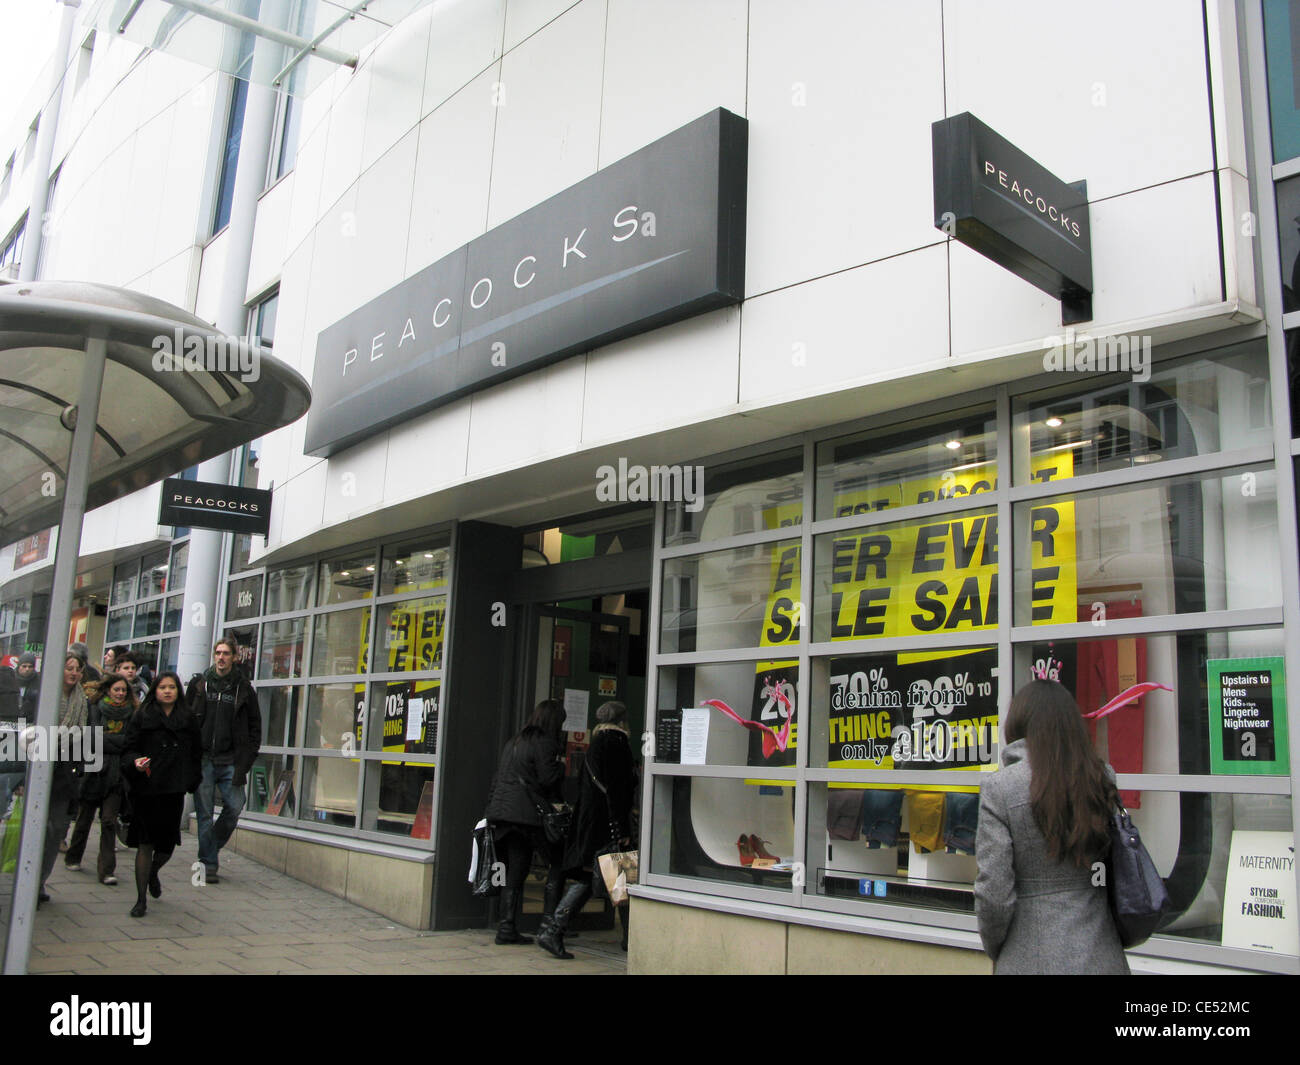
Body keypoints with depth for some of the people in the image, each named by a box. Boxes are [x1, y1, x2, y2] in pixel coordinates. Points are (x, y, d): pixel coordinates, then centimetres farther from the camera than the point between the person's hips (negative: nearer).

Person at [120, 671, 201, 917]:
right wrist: (135, 762, -20)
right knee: (145, 844, -3)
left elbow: (196, 754, 14)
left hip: (174, 789, 2)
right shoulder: (141, 717, 3)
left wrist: (192, 782, 8)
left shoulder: (189, 720, 10)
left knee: (168, 843, 6)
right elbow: (128, 749, 0)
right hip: (146, 788, -2)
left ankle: (153, 873, 40)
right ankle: (141, 899, 7)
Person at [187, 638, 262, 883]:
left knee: (235, 806, -6)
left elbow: (254, 729, 7)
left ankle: (214, 846, 19)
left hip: (230, 761, 0)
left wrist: (244, 764, -2)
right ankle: (209, 863, 10)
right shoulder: (199, 685, 9)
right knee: (205, 812, 1)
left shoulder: (244, 688, 5)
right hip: (202, 759, 0)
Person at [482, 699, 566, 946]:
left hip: (500, 812, 7)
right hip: (524, 814, -7)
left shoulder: (514, 742, 20)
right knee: (517, 873, -1)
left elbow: (497, 778, 19)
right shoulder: (544, 743, -5)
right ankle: (507, 928, 2)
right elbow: (547, 779, -13)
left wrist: (490, 811, 20)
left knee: (512, 872, 11)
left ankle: (507, 927, 12)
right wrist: (561, 765, 6)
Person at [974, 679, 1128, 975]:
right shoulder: (1103, 778, -3)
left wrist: (995, 950, 2)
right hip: (1103, 957, 4)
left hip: (1034, 960, -4)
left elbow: (994, 892, -14)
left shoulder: (999, 788, -15)